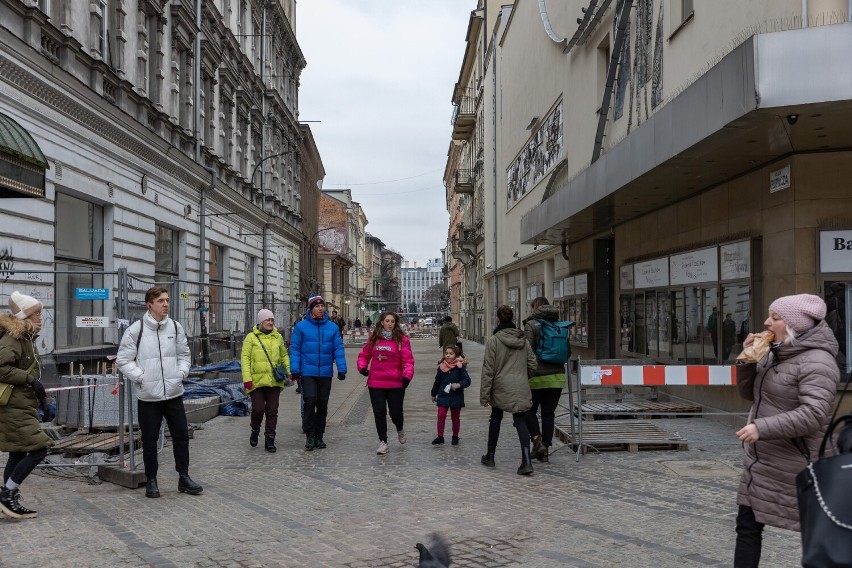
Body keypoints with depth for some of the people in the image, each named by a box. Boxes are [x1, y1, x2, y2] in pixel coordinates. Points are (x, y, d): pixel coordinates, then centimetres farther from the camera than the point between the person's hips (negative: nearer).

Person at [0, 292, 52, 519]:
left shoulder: (26, 338, 15)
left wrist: (38, 394, 19)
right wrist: (30, 379, -22)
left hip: (22, 407, 10)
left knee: (18, 454, 13)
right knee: (38, 449, -12)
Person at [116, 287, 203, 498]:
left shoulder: (175, 327, 4)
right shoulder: (136, 330, -7)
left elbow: (184, 354, 16)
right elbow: (123, 359, -3)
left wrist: (182, 371, 2)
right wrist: (140, 377, -11)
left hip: (174, 393, 3)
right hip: (148, 395, -3)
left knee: (181, 435, 7)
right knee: (150, 440, 7)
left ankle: (184, 477, 19)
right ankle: (151, 480, 22)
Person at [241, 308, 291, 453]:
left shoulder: (277, 337, 12)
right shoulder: (251, 337, 1)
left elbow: (284, 355, 20)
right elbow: (245, 357, -3)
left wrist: (289, 370, 6)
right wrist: (247, 378, -12)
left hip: (274, 381, 3)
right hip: (257, 380, -3)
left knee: (272, 411, 4)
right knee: (258, 408, -7)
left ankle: (269, 441, 12)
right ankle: (255, 431, 23)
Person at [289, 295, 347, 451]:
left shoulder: (332, 327, 5)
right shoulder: (301, 326, -1)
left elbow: (338, 349, 4)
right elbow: (295, 349, -1)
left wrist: (341, 368, -5)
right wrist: (295, 369, -9)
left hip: (326, 373, 3)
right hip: (307, 372, -3)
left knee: (322, 405, 9)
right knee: (310, 402, -11)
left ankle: (319, 436, 20)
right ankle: (309, 436, 1)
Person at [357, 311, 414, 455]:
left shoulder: (402, 339, -3)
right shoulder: (373, 338, 7)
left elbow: (408, 360, -8)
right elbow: (364, 355, 16)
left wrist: (407, 376, -22)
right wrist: (362, 367, -2)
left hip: (396, 384, -2)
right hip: (375, 383, 2)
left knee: (396, 413, 4)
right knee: (379, 413, 4)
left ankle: (400, 430, 38)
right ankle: (383, 442, 16)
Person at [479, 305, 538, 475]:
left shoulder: (493, 341, -8)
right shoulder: (523, 340, 6)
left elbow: (488, 370, -10)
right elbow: (533, 365, 10)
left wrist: (484, 394, -6)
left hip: (500, 389, -2)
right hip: (521, 390, 2)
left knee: (495, 419, 17)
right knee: (521, 422, 0)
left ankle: (490, 456, 28)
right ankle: (526, 461, -14)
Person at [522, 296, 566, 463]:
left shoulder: (531, 325, -8)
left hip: (538, 376, -5)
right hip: (557, 376, 5)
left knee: (530, 410, 12)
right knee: (549, 413, 10)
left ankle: (537, 440, -8)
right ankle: (545, 450, 11)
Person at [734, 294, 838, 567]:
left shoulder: (816, 362, -18)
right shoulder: (776, 354, 10)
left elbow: (814, 415, -28)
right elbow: (749, 393, 15)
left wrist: (762, 427, -30)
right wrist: (747, 359, -1)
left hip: (792, 467, -9)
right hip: (760, 462, 9)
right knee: (747, 526, 12)